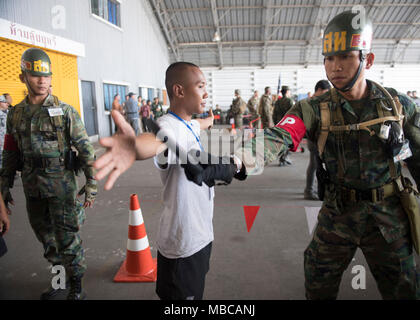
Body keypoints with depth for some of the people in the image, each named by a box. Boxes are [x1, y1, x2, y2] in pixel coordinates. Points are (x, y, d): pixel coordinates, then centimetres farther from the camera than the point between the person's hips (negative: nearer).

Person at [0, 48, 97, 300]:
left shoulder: (65, 111, -7)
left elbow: (85, 149, -9)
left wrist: (92, 184, -14)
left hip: (61, 186, -5)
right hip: (33, 188, 5)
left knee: (67, 238, 2)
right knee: (46, 237, 17)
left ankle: (77, 285, 22)